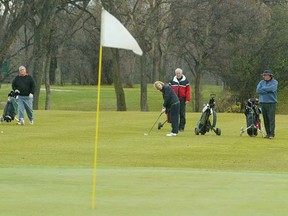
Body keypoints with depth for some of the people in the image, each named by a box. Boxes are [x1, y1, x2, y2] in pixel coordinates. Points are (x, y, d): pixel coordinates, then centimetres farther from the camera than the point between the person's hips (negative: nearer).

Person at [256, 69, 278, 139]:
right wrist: (268, 91, -10)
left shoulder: (274, 82, 1)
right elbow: (258, 90, -3)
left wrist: (263, 89, -6)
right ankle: (268, 133, 10)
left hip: (271, 103, -4)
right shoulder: (261, 82, 11)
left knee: (271, 118, -9)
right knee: (265, 119, 4)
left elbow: (272, 88, -18)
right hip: (263, 102, 4)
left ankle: (272, 134, -9)